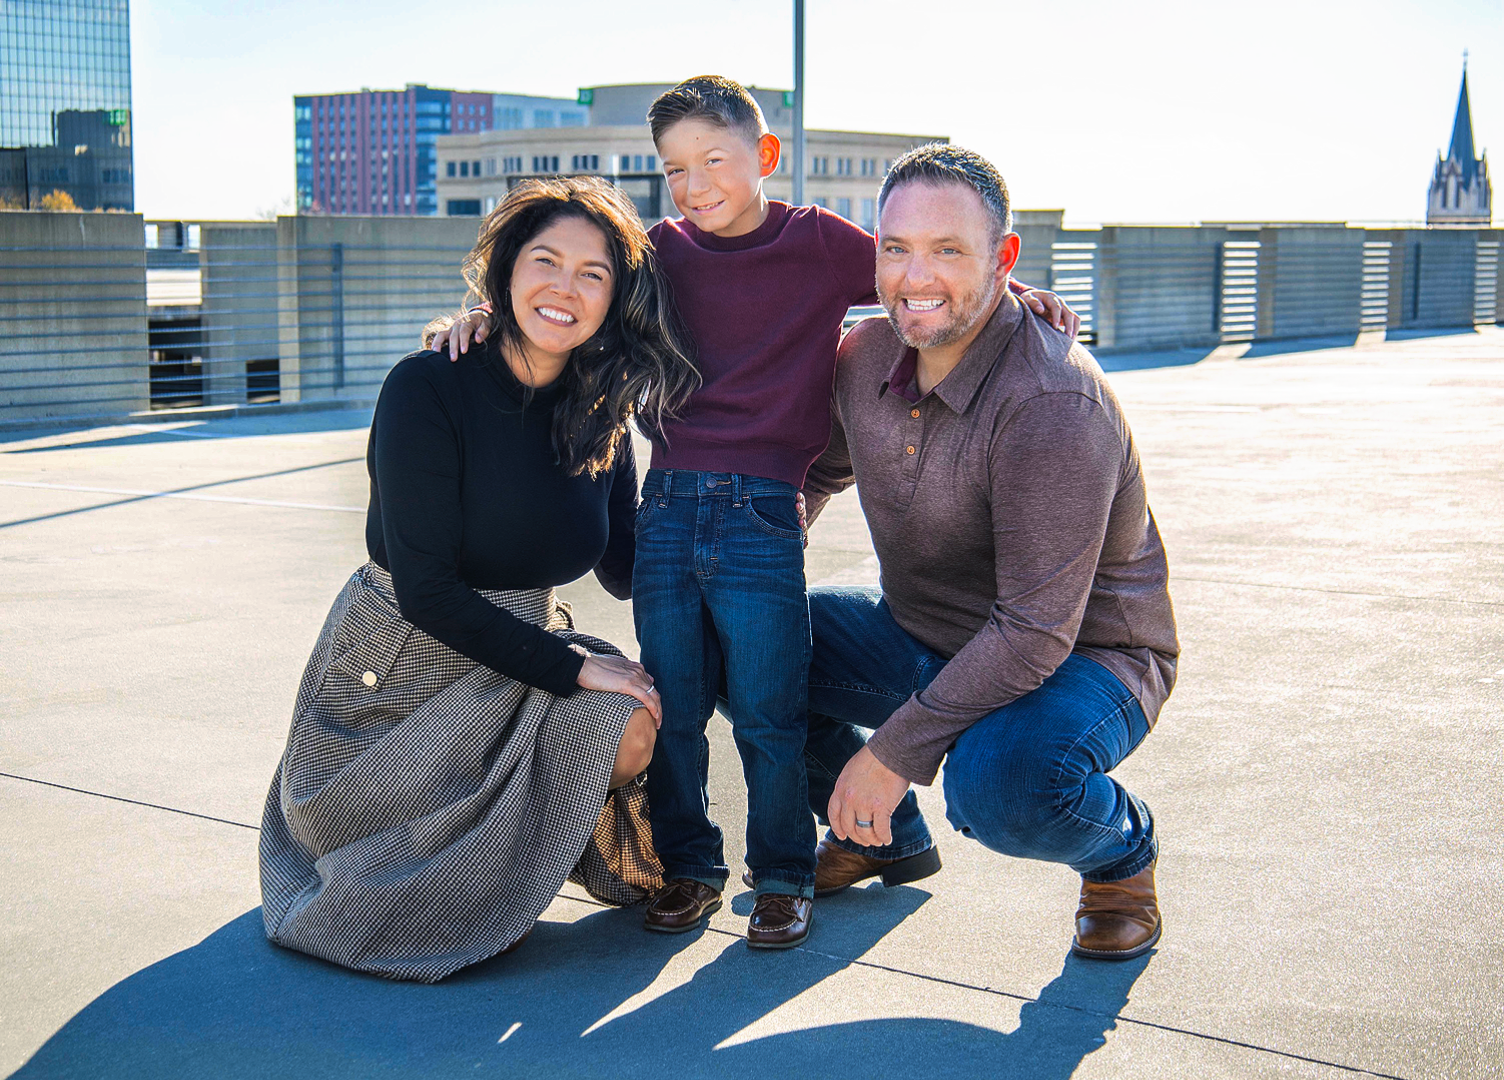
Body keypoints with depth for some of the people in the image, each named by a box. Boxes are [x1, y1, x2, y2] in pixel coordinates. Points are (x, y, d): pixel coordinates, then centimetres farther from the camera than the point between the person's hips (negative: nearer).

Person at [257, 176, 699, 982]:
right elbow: (427, 590, -22)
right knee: (619, 728, -23)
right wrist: (572, 666, -23)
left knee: (640, 720, -22)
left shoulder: (600, 415, -1)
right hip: (405, 672, -5)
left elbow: (625, 572, 6)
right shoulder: (430, 388, -19)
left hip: (520, 657, 6)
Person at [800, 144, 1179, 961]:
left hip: (1083, 657, -7)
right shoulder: (867, 356, -6)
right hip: (924, 634, 8)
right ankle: (886, 835, 20)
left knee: (998, 783, -38)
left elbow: (1035, 632, -32)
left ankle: (1121, 848, 1)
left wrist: (894, 750, -30)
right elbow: (818, 472, 17)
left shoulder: (1054, 404, -30)